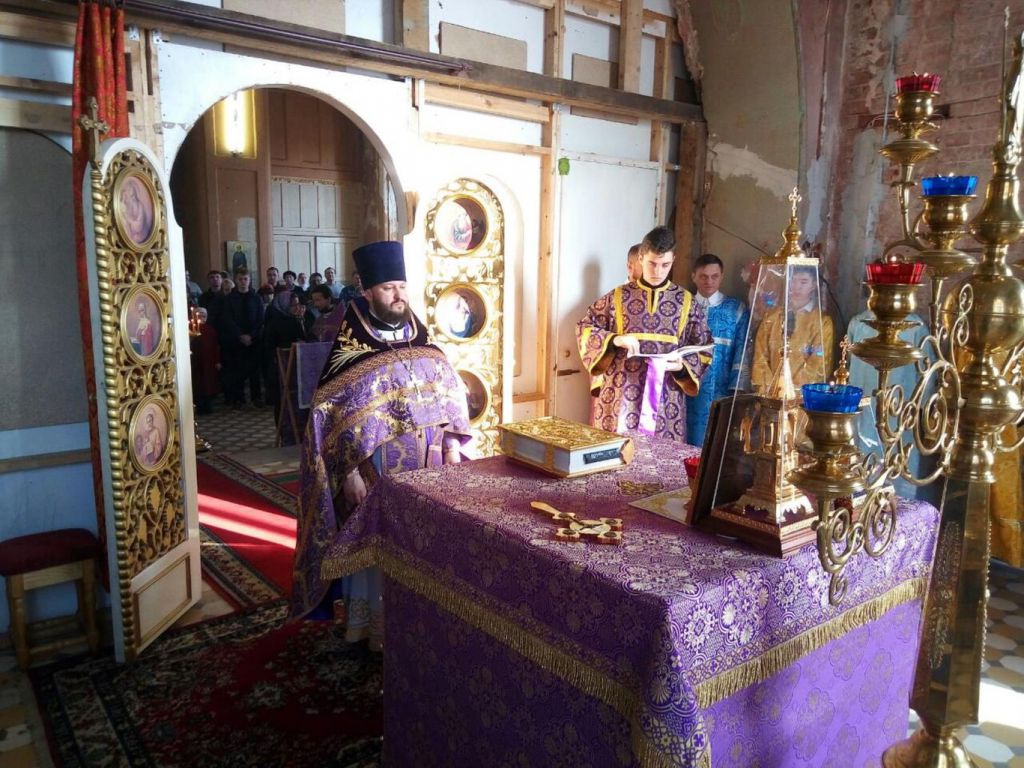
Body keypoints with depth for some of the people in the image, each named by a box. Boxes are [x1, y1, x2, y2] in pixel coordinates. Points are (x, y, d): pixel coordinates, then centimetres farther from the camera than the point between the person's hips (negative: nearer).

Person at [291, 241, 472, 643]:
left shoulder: (419, 338, 5)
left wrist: (452, 445, 4)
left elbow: (449, 394, 12)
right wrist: (350, 473, -15)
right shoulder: (350, 346, -10)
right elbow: (331, 415, -12)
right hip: (377, 467, -5)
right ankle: (375, 624, 25)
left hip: (427, 464, 5)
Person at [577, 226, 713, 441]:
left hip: (665, 399, 1)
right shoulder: (618, 297, 5)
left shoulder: (686, 302, 7)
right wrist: (614, 339, -15)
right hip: (621, 396, 0)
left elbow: (704, 350, 8)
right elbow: (584, 328, 3)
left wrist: (683, 365, -12)